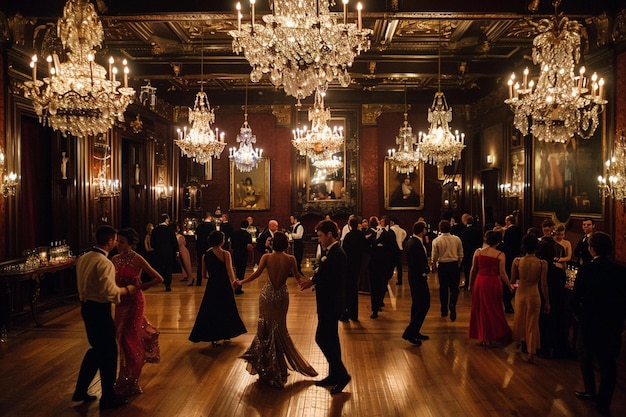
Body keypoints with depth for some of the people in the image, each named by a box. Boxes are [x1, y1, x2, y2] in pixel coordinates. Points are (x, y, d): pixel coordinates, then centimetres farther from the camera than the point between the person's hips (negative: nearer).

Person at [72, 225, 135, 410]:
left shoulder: (83, 258, 6)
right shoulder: (105, 263, -22)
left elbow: (85, 284, 13)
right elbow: (111, 292, -26)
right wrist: (129, 288, -12)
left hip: (87, 306, 9)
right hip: (99, 310, -9)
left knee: (97, 348, 23)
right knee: (109, 352, 6)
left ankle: (80, 391, 32)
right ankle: (108, 398, 18)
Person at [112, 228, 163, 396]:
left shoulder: (137, 259, -14)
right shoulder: (115, 259, 2)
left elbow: (158, 279, -14)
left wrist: (140, 287, -11)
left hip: (134, 302, -5)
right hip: (120, 302, 6)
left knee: (129, 338, -1)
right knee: (123, 337, 12)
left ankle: (129, 384, 16)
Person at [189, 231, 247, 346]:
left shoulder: (205, 255, -1)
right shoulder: (225, 254, -11)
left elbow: (204, 274, 5)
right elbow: (229, 270, -27)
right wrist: (233, 281, -37)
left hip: (212, 286, 2)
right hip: (224, 285, -2)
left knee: (211, 311, 10)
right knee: (226, 309, 17)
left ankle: (213, 337, 9)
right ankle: (226, 333, 29)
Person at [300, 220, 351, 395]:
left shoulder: (337, 254, -20)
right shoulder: (330, 251, 10)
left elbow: (332, 279, -25)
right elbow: (324, 274, 9)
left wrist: (313, 281, -14)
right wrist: (312, 280, -9)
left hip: (331, 303, -10)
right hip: (328, 303, 10)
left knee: (322, 338, -4)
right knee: (330, 339, 17)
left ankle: (342, 374, 8)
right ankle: (335, 375, 28)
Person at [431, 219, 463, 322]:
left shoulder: (436, 241, -7)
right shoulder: (457, 239, -4)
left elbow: (434, 256, -3)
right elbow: (460, 255, 3)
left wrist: (434, 266, 14)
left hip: (442, 265, 0)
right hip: (454, 265, 0)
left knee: (443, 288, 12)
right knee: (454, 287, 8)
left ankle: (444, 310, 21)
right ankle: (452, 304, -18)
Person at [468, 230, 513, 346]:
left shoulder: (478, 252, -3)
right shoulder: (500, 255, -10)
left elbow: (473, 270, 1)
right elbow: (502, 273, -10)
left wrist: (470, 284, 11)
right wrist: (510, 286, 4)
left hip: (479, 282, 2)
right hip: (493, 283, -2)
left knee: (481, 309, 16)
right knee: (493, 310, 14)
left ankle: (482, 336, 24)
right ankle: (492, 336, 24)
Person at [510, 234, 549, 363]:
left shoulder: (517, 261, -12)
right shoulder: (542, 264, -14)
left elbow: (512, 281, -5)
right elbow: (543, 285, -10)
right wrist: (547, 301, 1)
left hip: (520, 293, 1)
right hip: (534, 295, -1)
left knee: (520, 319, 24)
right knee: (532, 323, 12)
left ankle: (522, 341, 44)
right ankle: (531, 353, 16)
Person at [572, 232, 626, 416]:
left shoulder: (586, 269, -17)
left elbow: (576, 297, -13)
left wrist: (578, 314, 7)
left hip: (589, 322, -2)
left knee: (586, 358, 21)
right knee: (608, 364, 11)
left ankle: (590, 391, 31)